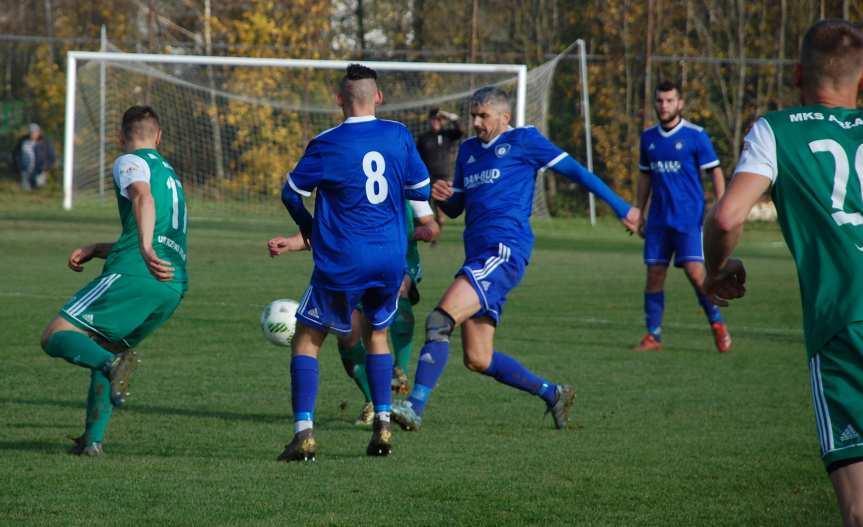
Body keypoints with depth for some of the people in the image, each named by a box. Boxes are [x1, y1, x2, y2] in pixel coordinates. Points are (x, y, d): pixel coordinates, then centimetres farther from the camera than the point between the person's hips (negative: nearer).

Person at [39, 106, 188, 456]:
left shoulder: (130, 162, 6)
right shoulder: (170, 174, 32)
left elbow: (143, 197, -18)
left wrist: (146, 250, -34)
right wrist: (93, 250, 26)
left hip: (134, 274, -8)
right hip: (174, 287, 8)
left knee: (56, 336, -7)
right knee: (103, 352, 23)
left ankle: (113, 363, -36)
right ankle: (93, 440, 11)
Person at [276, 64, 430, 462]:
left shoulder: (327, 145, -10)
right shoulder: (398, 135, 0)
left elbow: (292, 192, 1)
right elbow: (421, 189, 9)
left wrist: (307, 227, 21)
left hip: (341, 263, -4)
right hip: (391, 258, 4)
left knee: (306, 340, 8)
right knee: (377, 333, 25)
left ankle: (304, 432, -4)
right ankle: (383, 424, 15)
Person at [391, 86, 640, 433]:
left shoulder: (523, 140, 3)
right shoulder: (468, 150, 23)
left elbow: (573, 170, 5)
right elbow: (455, 208, 28)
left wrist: (621, 208, 6)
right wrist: (443, 196, 4)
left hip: (505, 251, -8)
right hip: (478, 255, 8)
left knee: (440, 320, -24)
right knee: (477, 360, 5)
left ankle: (415, 407, -28)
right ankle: (552, 394, 21)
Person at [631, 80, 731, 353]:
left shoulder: (695, 135, -5)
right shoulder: (648, 137, 10)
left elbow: (715, 172, -3)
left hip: (689, 218, -5)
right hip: (658, 219, 5)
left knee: (695, 272, -14)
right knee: (654, 275, 1)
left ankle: (717, 324, 6)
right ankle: (653, 336, 8)